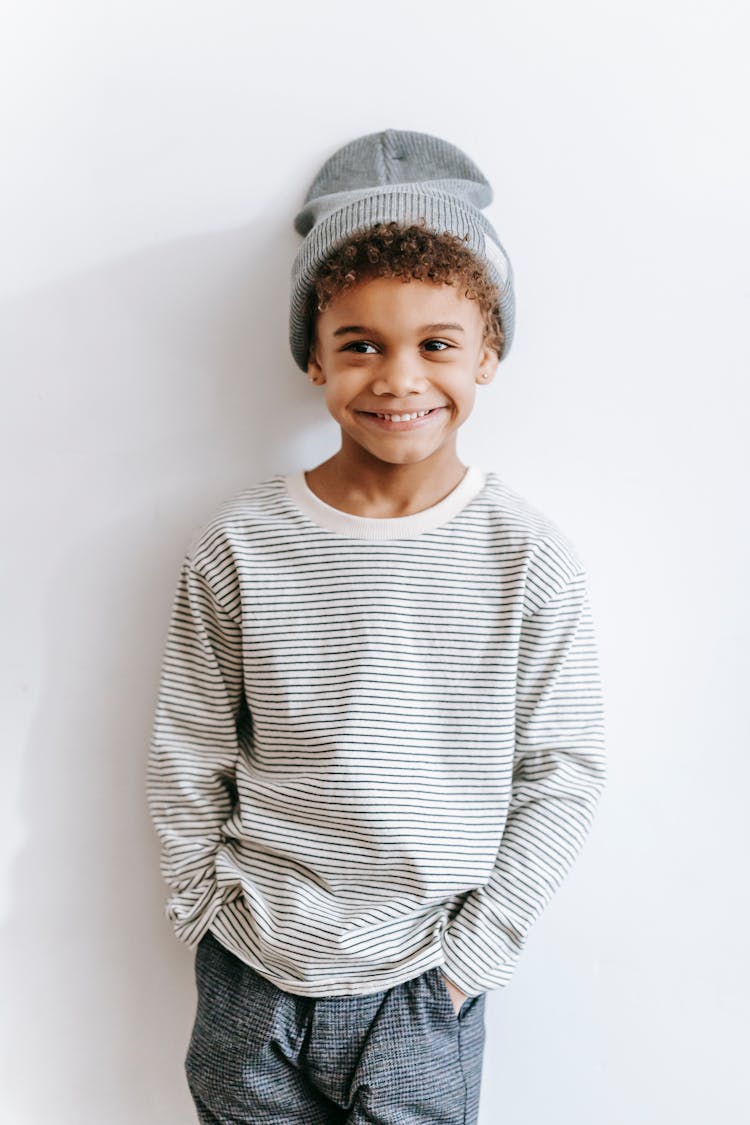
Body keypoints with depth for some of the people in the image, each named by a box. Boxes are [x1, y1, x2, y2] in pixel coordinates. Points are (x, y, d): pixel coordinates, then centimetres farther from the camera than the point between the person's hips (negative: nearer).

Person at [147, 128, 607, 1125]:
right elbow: (187, 758, 0)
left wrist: (471, 949, -6)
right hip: (251, 978, 1)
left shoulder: (529, 557, -11)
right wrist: (217, 916, 1)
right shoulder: (241, 545, -9)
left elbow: (564, 776, -6)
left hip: (424, 985, 0)